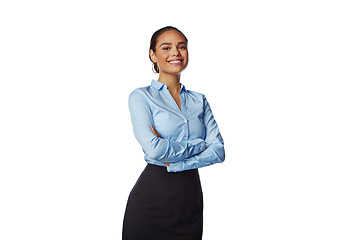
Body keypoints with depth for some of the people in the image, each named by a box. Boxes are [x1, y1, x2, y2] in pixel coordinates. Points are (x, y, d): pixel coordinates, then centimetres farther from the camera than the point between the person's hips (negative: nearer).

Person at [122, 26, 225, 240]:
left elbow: (218, 151, -1)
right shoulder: (141, 97, -3)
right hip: (152, 197, -4)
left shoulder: (199, 100, 10)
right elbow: (154, 149, -18)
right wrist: (199, 146, -7)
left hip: (191, 196, 4)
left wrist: (173, 162, -13)